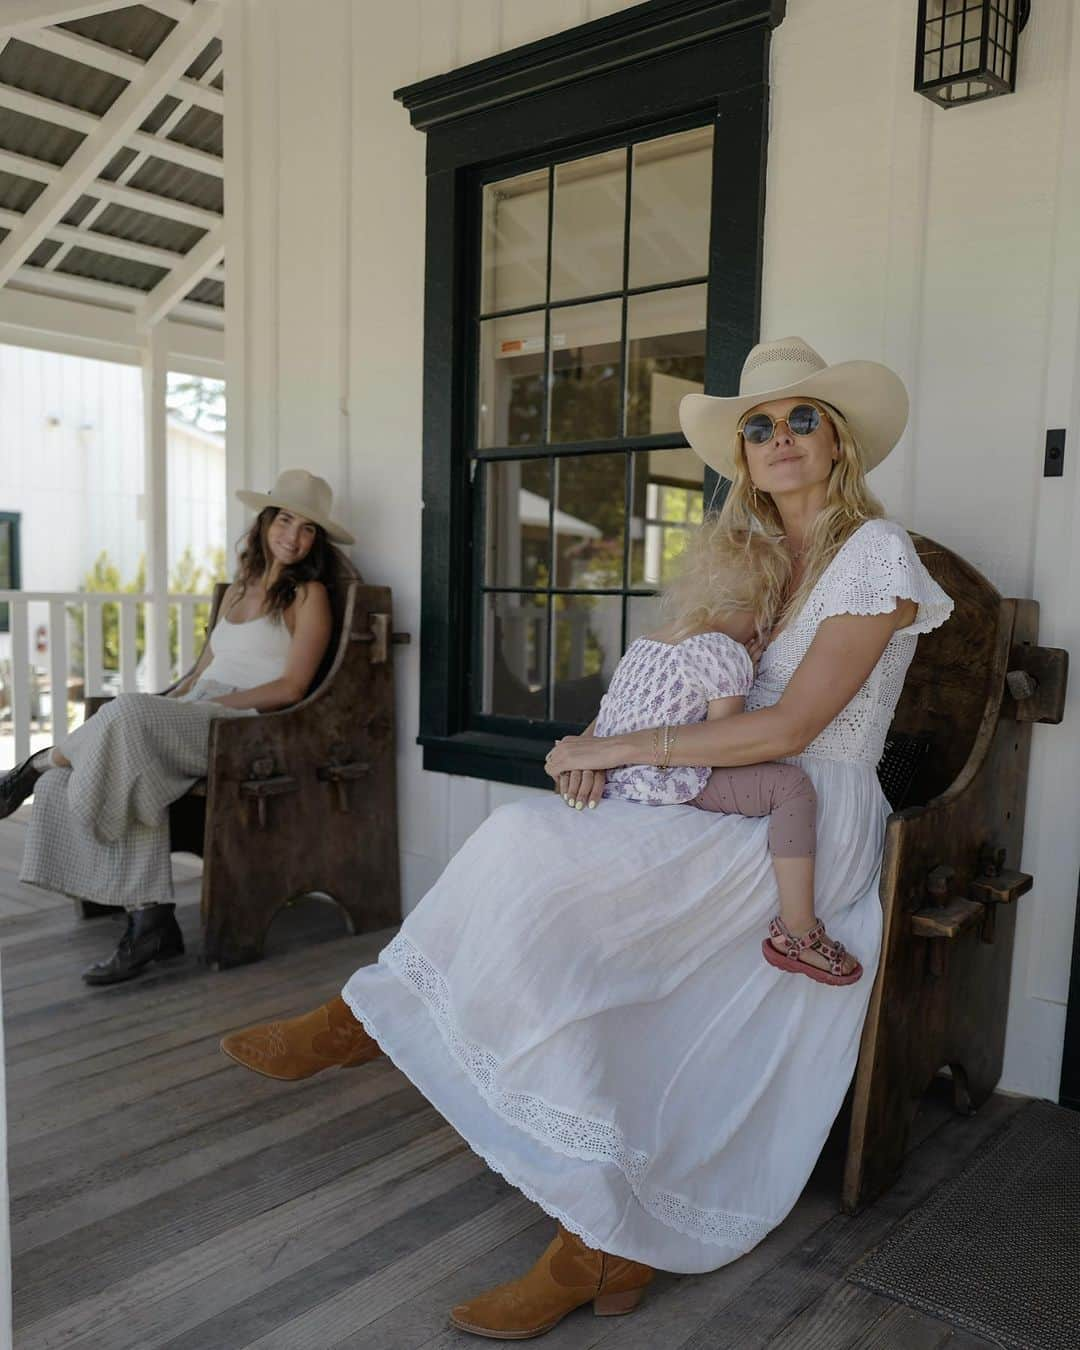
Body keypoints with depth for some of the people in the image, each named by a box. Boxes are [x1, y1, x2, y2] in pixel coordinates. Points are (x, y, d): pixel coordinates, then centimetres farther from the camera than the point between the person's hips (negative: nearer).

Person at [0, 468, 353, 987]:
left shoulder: (309, 595, 3)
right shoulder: (238, 589, 24)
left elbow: (290, 688, -7)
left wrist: (216, 703, -13)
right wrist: (170, 701, 4)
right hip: (193, 722, 7)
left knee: (126, 716, -31)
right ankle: (149, 920, -24)